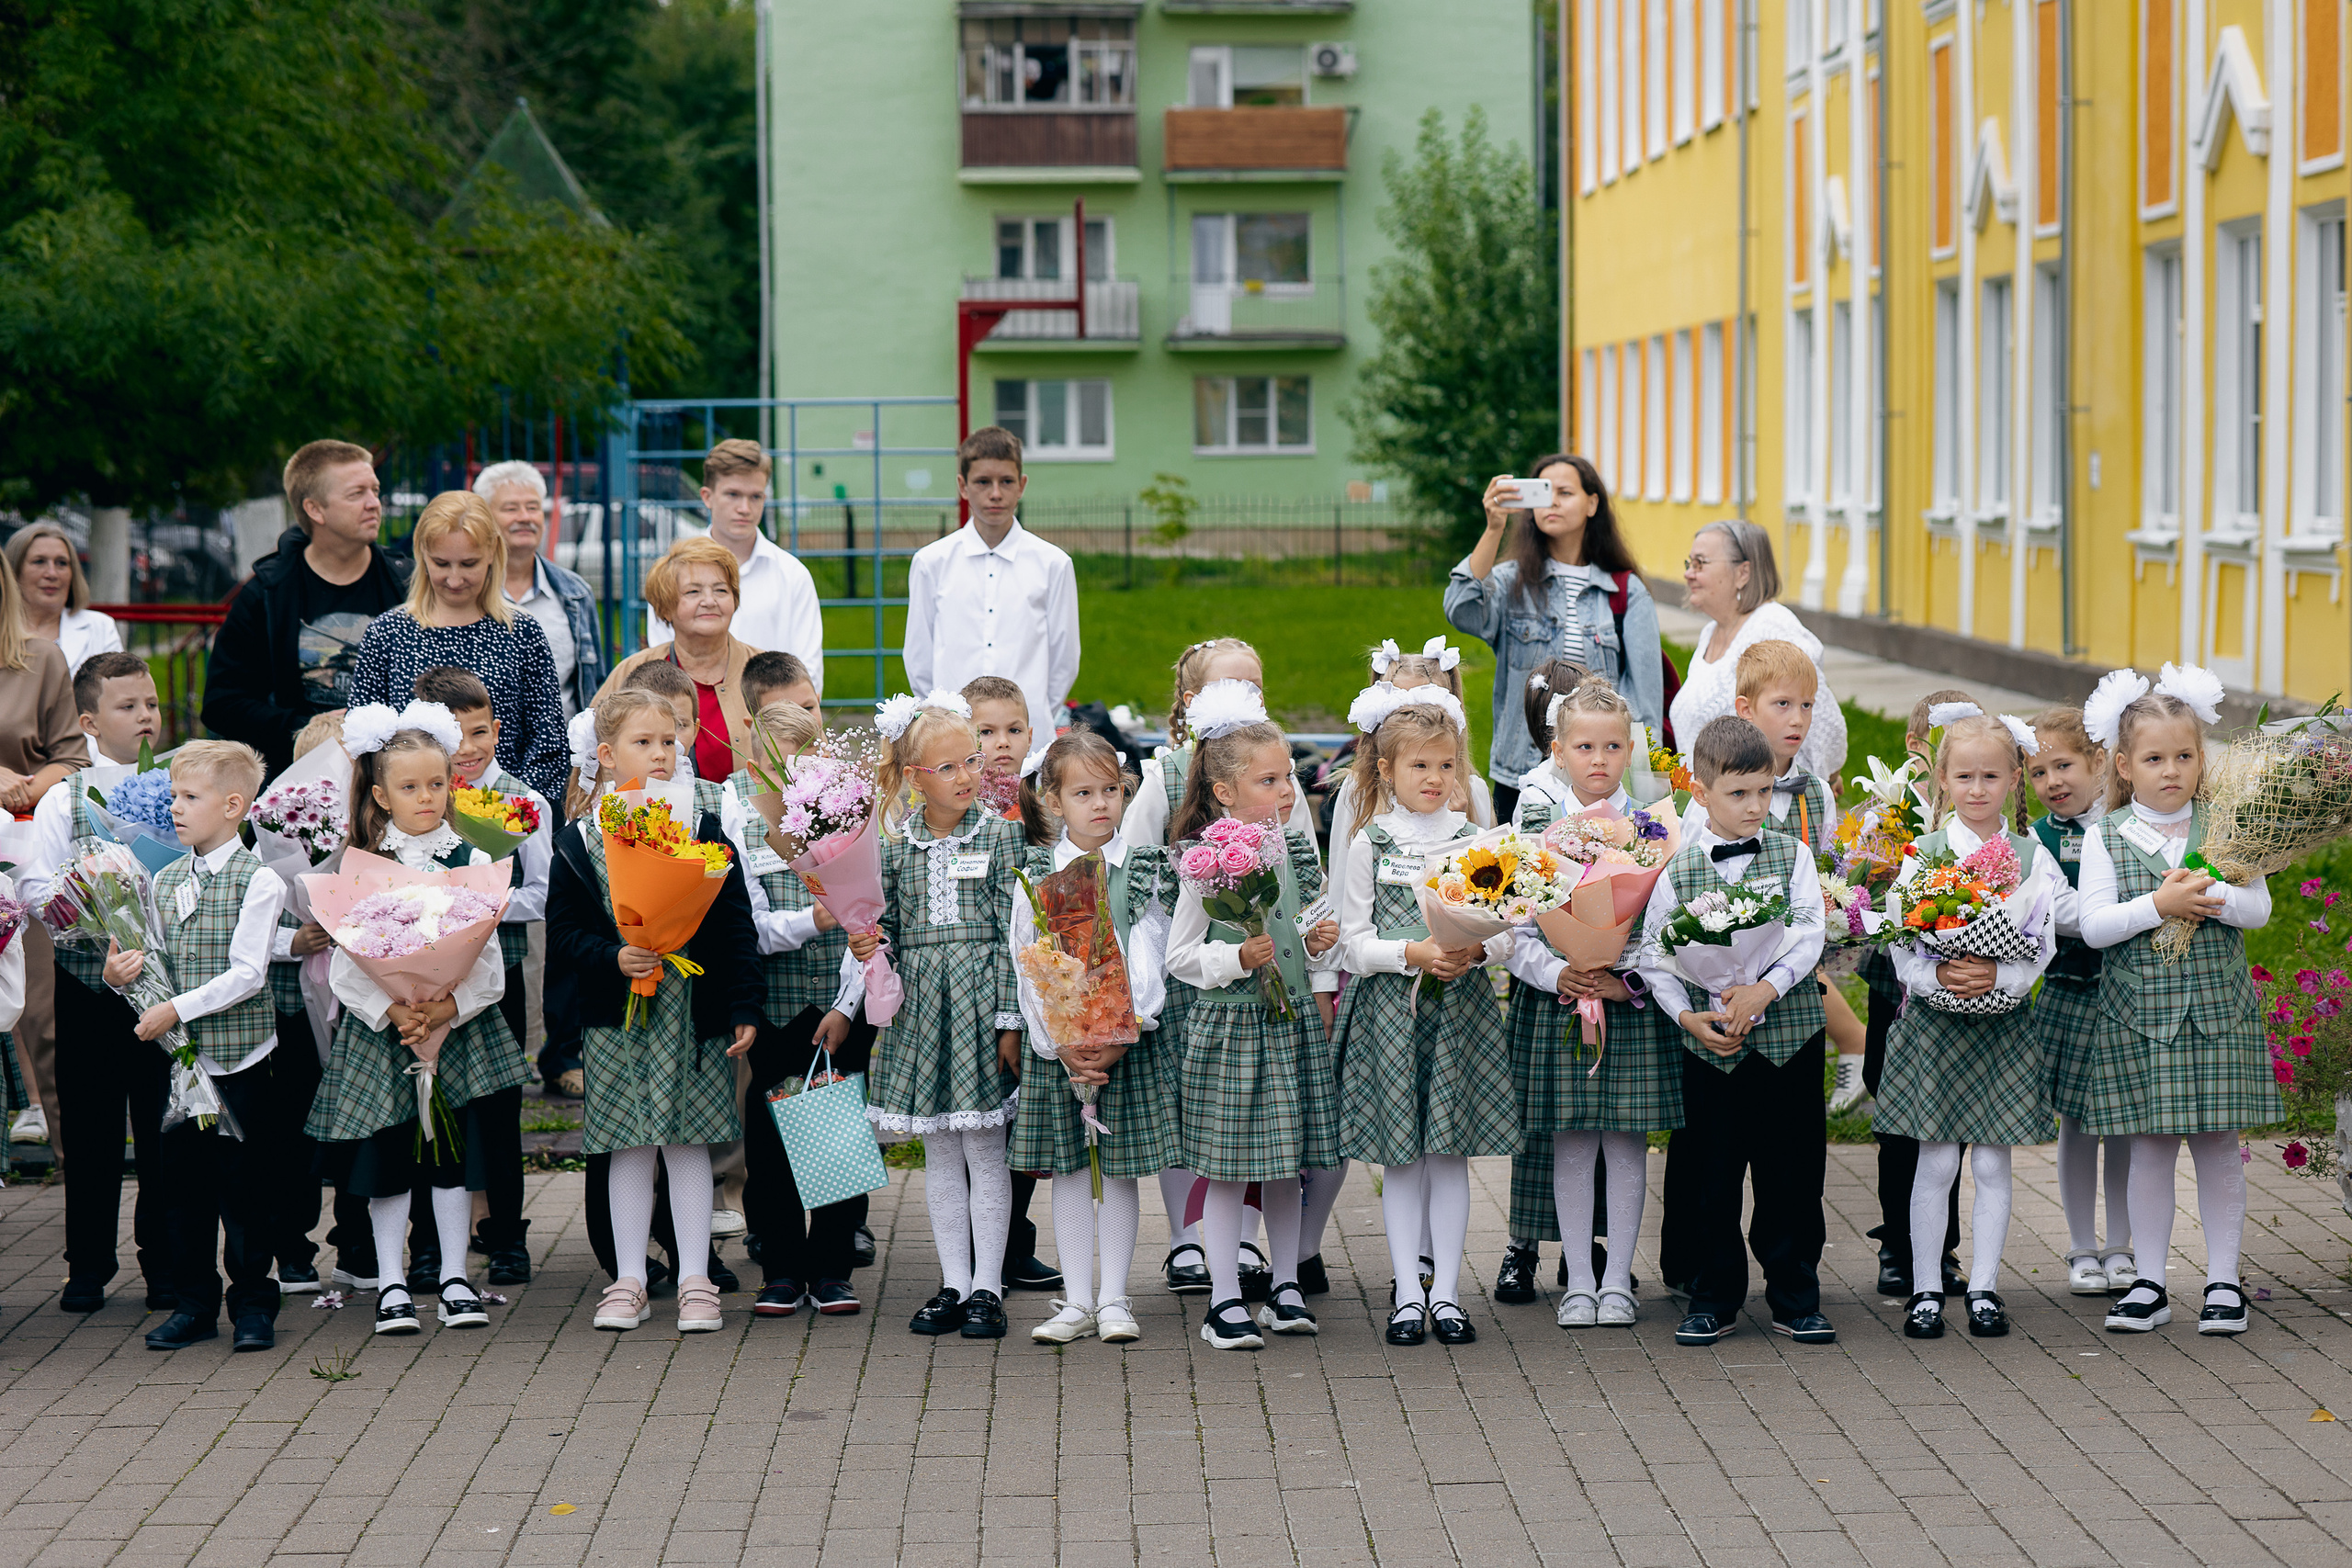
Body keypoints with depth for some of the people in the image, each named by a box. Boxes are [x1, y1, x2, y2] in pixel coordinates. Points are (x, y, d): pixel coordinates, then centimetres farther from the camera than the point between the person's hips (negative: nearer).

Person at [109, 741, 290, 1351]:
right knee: (184, 1183, 9)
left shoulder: (258, 881, -9)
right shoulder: (164, 881, 10)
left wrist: (177, 1009, -20)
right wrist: (121, 973, -10)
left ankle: (253, 1303, 12)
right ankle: (193, 1304, 19)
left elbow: (247, 974, -15)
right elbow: (151, 961, 12)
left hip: (240, 1055, -5)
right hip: (180, 1056, 6)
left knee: (244, 1186, 1)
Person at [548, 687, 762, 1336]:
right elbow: (562, 936, 1)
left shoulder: (703, 827, 0)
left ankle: (695, 1282, 9)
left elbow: (735, 924, 2)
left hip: (693, 1013, 0)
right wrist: (615, 960, -16)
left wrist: (744, 1005, -2)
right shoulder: (579, 843, 0)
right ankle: (628, 1282, 13)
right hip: (616, 1016, 0)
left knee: (688, 1143, 3)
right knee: (629, 1147, 5)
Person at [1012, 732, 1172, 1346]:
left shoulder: (1144, 870, 1)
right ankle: (1077, 1301, 12)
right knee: (1070, 1169, 5)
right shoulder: (1036, 874, 2)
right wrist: (1061, 1045, -11)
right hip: (1056, 1044, 1)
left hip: (1129, 1041, 0)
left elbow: (1149, 965, -4)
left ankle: (1114, 1300, 11)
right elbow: (1029, 969, -2)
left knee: (1120, 1168, 4)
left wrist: (1121, 1037, -16)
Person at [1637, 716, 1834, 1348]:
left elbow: (1809, 934, -7)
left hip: (1788, 1034, 0)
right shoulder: (1677, 869, 1)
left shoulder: (1792, 856, 3)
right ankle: (1714, 1300, 18)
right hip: (1711, 1042, 0)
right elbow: (1654, 952, 2)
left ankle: (1796, 1299, 17)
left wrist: (1766, 988, -21)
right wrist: (1686, 1014, -11)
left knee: (1792, 1172, 5)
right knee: (1713, 1175, 6)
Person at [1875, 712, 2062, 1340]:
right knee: (1936, 1163, 1)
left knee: (1992, 1163, 5)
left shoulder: (2033, 858, 2)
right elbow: (1901, 947, -5)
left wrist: (1995, 976, -21)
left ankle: (1984, 1288, 13)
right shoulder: (1923, 854, 0)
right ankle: (1925, 1289, 10)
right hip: (1934, 1025, -1)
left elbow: (2041, 951, -4)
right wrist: (1939, 977, -23)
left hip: (2004, 1025, 1)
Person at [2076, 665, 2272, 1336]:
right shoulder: (2106, 838, 0)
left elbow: (2260, 909, -1)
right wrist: (2159, 906, -18)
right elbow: (2093, 925, -8)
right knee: (2150, 1148, 3)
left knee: (2218, 1145, 3)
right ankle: (2149, 1283, 11)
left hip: (2218, 1007, 1)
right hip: (2141, 1010, -1)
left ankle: (2224, 1281, 12)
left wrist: (2211, 898, -20)